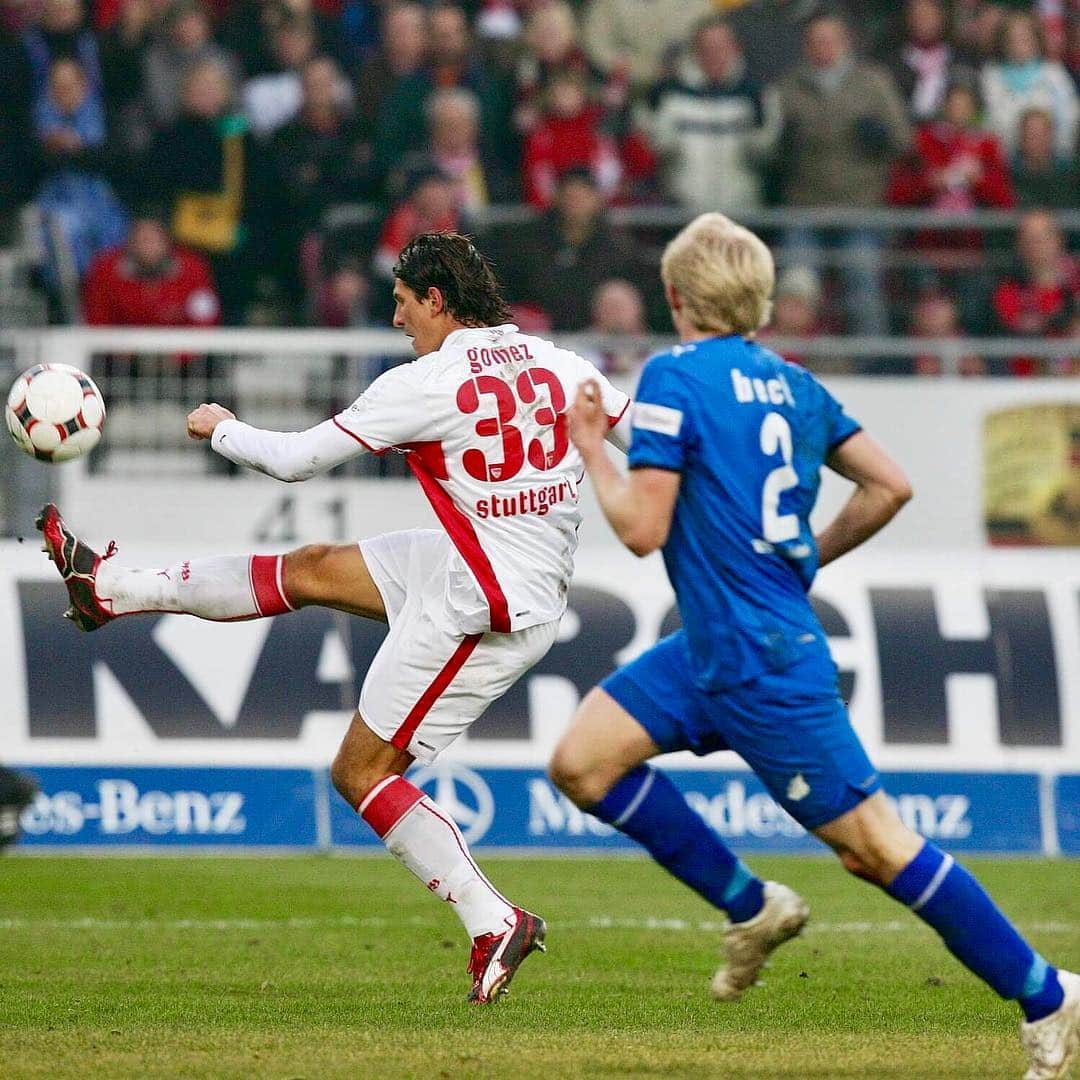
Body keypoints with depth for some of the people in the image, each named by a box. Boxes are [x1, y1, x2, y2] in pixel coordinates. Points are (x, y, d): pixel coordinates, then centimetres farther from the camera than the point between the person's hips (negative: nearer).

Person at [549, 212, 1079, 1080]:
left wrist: (592, 448, -1)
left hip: (764, 667, -9)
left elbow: (643, 529, -17)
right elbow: (890, 487, 10)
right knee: (583, 762, 8)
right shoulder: (792, 386, 9)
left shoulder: (675, 378, -14)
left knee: (873, 845, -5)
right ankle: (751, 908, 15)